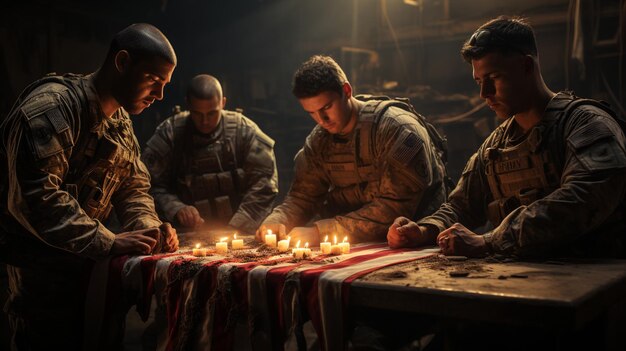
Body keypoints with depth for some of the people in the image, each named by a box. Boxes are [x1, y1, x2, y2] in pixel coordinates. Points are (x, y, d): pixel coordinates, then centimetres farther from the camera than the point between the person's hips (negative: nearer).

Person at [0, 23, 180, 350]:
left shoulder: (121, 121, 9)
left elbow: (134, 186, 13)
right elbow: (33, 198, -28)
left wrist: (149, 228, -8)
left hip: (82, 261, 8)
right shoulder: (52, 105, -20)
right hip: (36, 269, -8)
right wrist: (108, 242, -25)